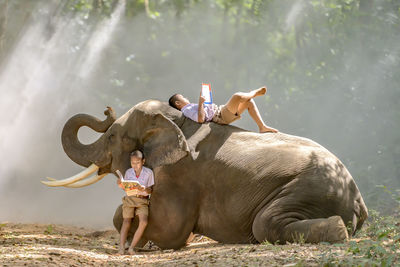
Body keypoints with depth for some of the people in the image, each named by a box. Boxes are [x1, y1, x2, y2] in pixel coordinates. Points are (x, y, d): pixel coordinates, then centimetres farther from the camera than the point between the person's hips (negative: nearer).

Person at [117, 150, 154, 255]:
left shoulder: (148, 173, 1)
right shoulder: (128, 172, 8)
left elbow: (151, 190, 1)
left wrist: (144, 189, -21)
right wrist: (120, 184, -7)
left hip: (142, 200, -2)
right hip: (129, 199, 2)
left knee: (143, 222, -23)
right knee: (127, 221, -14)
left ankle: (132, 247, -20)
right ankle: (121, 247, -21)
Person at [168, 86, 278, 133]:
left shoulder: (191, 107, 25)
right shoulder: (187, 110, -7)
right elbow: (200, 119, -24)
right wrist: (200, 103, -18)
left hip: (221, 110, 11)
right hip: (221, 116, -11)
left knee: (249, 102, 7)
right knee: (237, 96, -28)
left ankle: (262, 127, 2)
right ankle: (254, 93, 7)